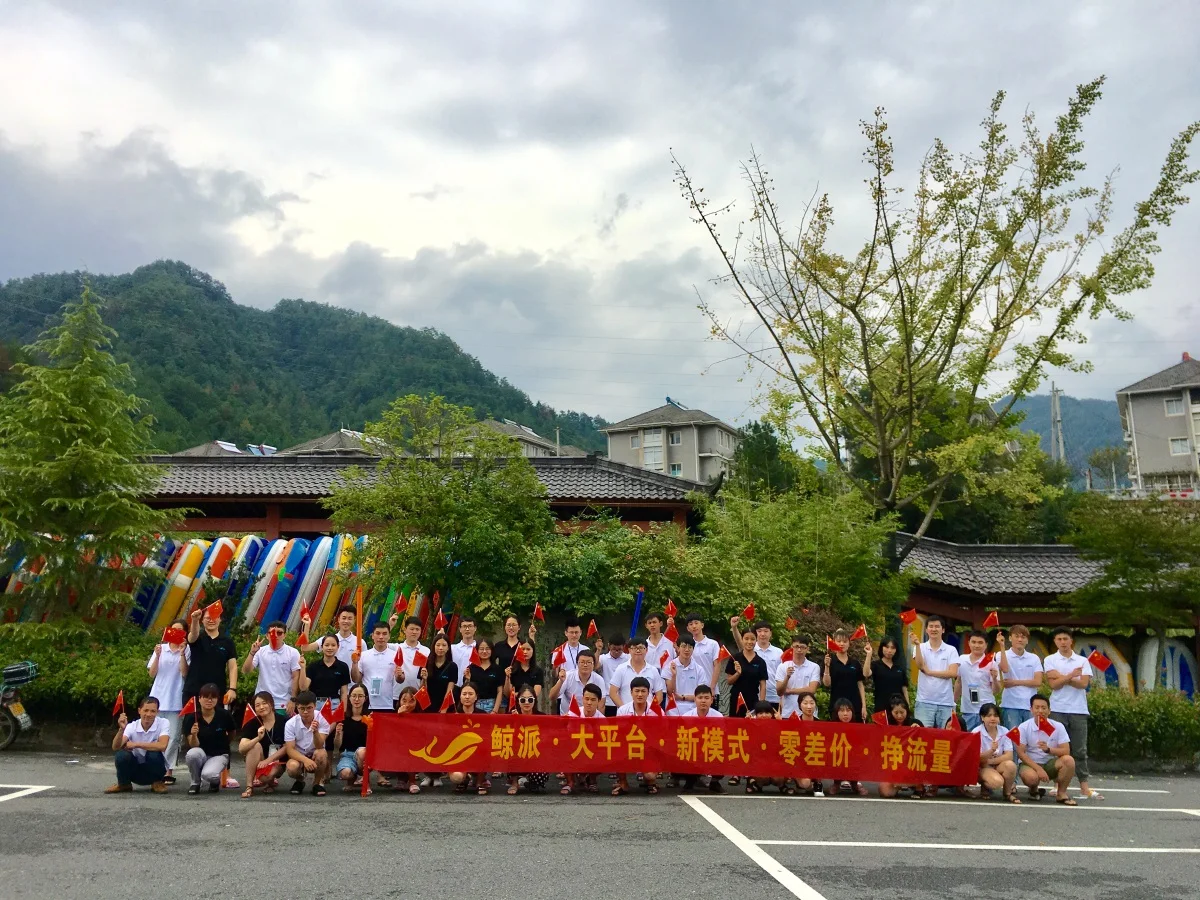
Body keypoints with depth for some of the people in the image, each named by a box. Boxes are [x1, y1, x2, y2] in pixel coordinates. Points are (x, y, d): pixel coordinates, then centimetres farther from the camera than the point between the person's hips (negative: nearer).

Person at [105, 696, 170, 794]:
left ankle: (157, 782, -3)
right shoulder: (132, 726, -9)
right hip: (136, 769, 2)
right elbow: (116, 747, -21)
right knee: (121, 754, -25)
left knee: (154, 753, -32)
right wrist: (121, 729, -38)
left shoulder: (163, 723, -15)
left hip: (154, 769, -2)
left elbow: (162, 746, -31)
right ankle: (124, 784, 4)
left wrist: (136, 744, -24)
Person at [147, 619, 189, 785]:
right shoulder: (161, 648, 7)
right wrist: (157, 656, -10)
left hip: (176, 700, -2)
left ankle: (168, 771, 6)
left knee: (173, 737, 0)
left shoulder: (187, 650, 1)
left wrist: (182, 653, -14)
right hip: (158, 698, 2)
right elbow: (152, 674, 4)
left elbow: (185, 674, -8)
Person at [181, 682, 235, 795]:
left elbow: (232, 735, 11)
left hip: (219, 755, -1)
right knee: (192, 753, -34)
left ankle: (216, 781, 8)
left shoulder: (224, 715, -11)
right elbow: (194, 746, -16)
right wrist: (193, 735, -34)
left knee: (208, 775, -32)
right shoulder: (191, 717, -12)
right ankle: (196, 782, -4)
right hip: (201, 753, 1)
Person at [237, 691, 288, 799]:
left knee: (267, 776, -32)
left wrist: (268, 760, -17)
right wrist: (258, 738, -34)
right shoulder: (252, 724, -6)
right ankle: (249, 787, -21)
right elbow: (241, 749, -18)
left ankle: (270, 782, 9)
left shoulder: (283, 722, -11)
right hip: (258, 763, 2)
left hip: (278, 762, -2)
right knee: (256, 745, -26)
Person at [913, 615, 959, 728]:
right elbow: (920, 666, -14)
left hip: (945, 702, 1)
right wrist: (917, 645, -24)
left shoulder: (951, 650, 4)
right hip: (924, 701, -1)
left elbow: (953, 673, -8)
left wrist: (929, 672, -9)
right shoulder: (921, 648, 4)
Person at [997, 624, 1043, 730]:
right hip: (1010, 706, -2)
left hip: (1030, 706, 3)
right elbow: (1005, 669, -20)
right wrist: (1002, 646, -21)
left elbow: (1038, 682, 0)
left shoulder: (1034, 658, 9)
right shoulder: (1004, 655, 2)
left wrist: (1015, 682, -8)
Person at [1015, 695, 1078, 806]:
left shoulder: (1058, 726, -5)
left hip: (1051, 764, 2)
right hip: (1031, 764, -2)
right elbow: (1021, 753, -13)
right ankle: (1034, 789, 4)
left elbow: (1066, 751, -12)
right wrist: (1038, 769, -24)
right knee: (1031, 777, -36)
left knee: (1068, 760, -28)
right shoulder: (1023, 727, -11)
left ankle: (1061, 793, -7)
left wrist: (1048, 749, -30)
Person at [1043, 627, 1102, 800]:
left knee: (1080, 749, 3)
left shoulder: (1083, 661, 8)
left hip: (1079, 710, 1)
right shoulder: (1050, 660, 4)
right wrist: (1071, 675, -11)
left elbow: (1083, 683, -6)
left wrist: (1061, 677, -11)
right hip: (1058, 710, -1)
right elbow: (1053, 684, -7)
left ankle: (1084, 786, 5)